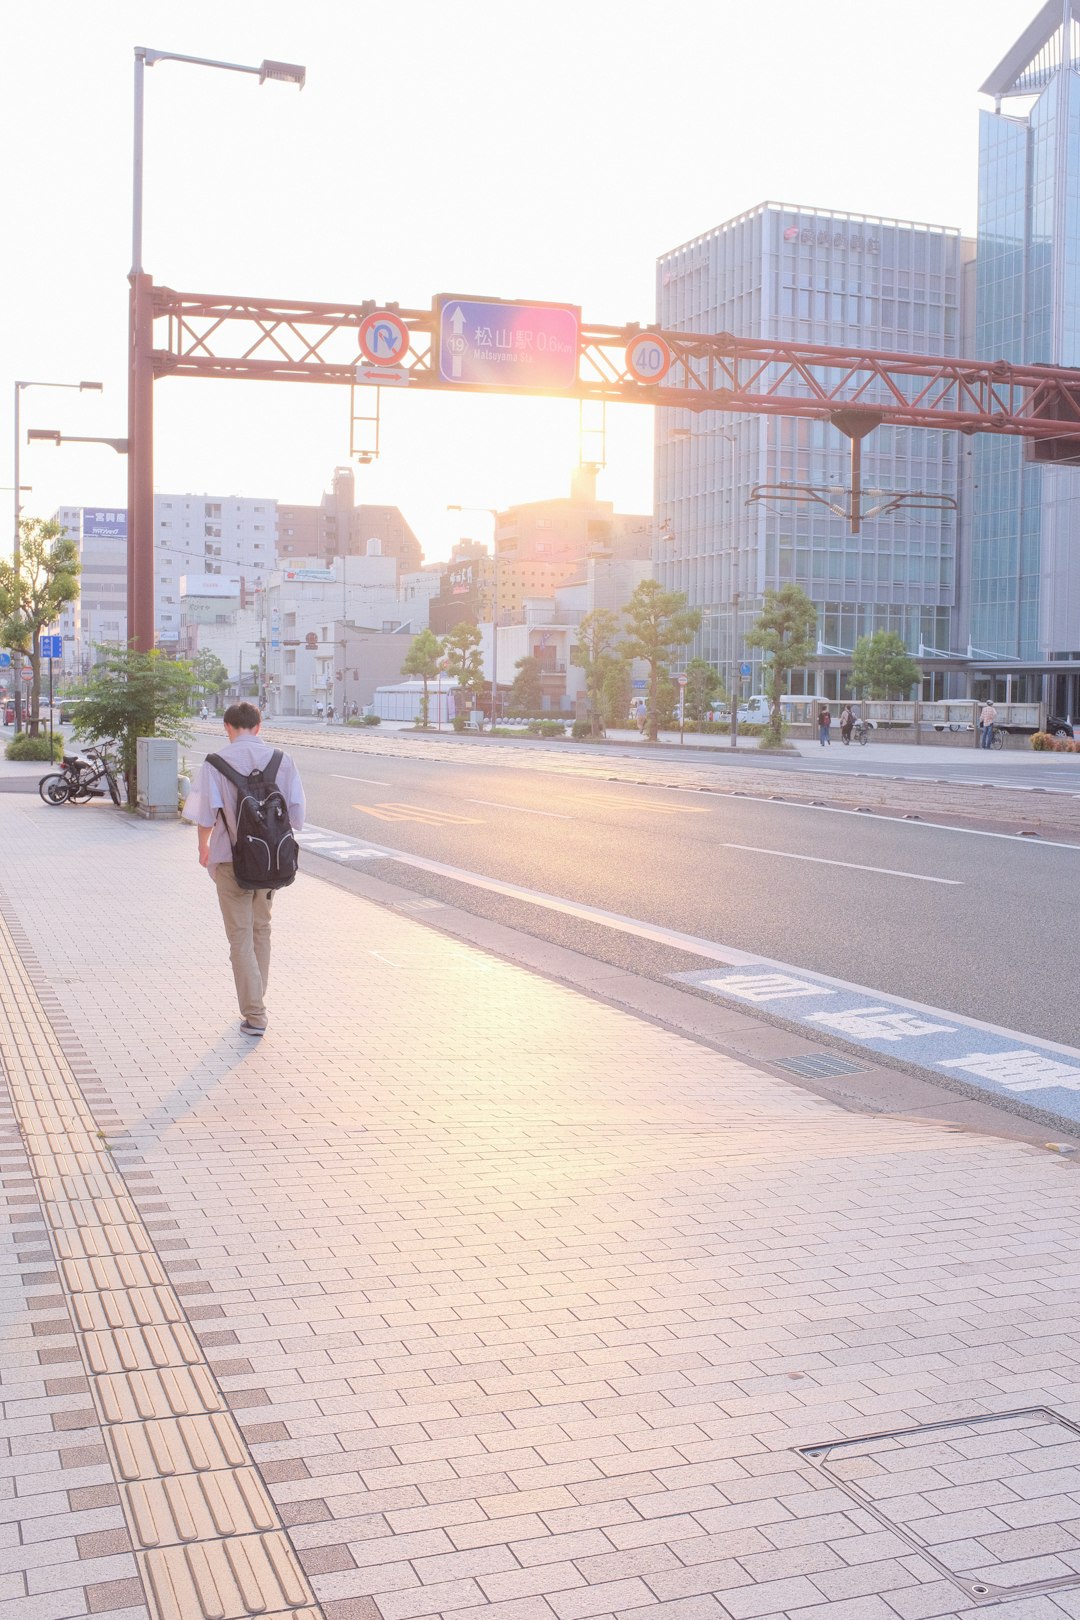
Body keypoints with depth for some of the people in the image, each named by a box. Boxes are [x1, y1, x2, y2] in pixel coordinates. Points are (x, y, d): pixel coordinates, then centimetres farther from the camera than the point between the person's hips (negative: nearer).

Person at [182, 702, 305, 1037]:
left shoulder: (216, 763, -9)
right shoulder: (282, 760, -1)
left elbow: (205, 814, -9)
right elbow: (296, 811, 0)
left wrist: (204, 847, 9)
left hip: (231, 858, -3)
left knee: (240, 935, 3)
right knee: (261, 929, 20)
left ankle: (254, 1015, -1)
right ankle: (255, 1004, 31)